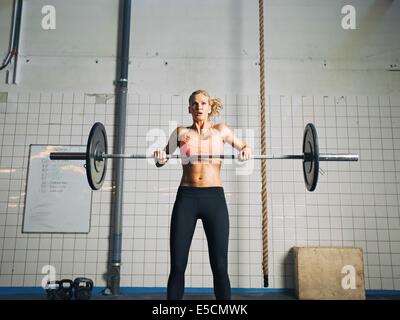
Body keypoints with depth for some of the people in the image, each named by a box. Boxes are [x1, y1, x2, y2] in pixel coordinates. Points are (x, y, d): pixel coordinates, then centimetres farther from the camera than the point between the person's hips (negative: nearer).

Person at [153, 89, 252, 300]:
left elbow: (242, 146, 25)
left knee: (220, 266, 1)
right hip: (186, 197, 1)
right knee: (177, 266, 1)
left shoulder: (221, 130, 11)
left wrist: (246, 150, 0)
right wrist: (159, 158, -3)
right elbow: (162, 159, 21)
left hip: (214, 197, 0)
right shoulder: (181, 132, 12)